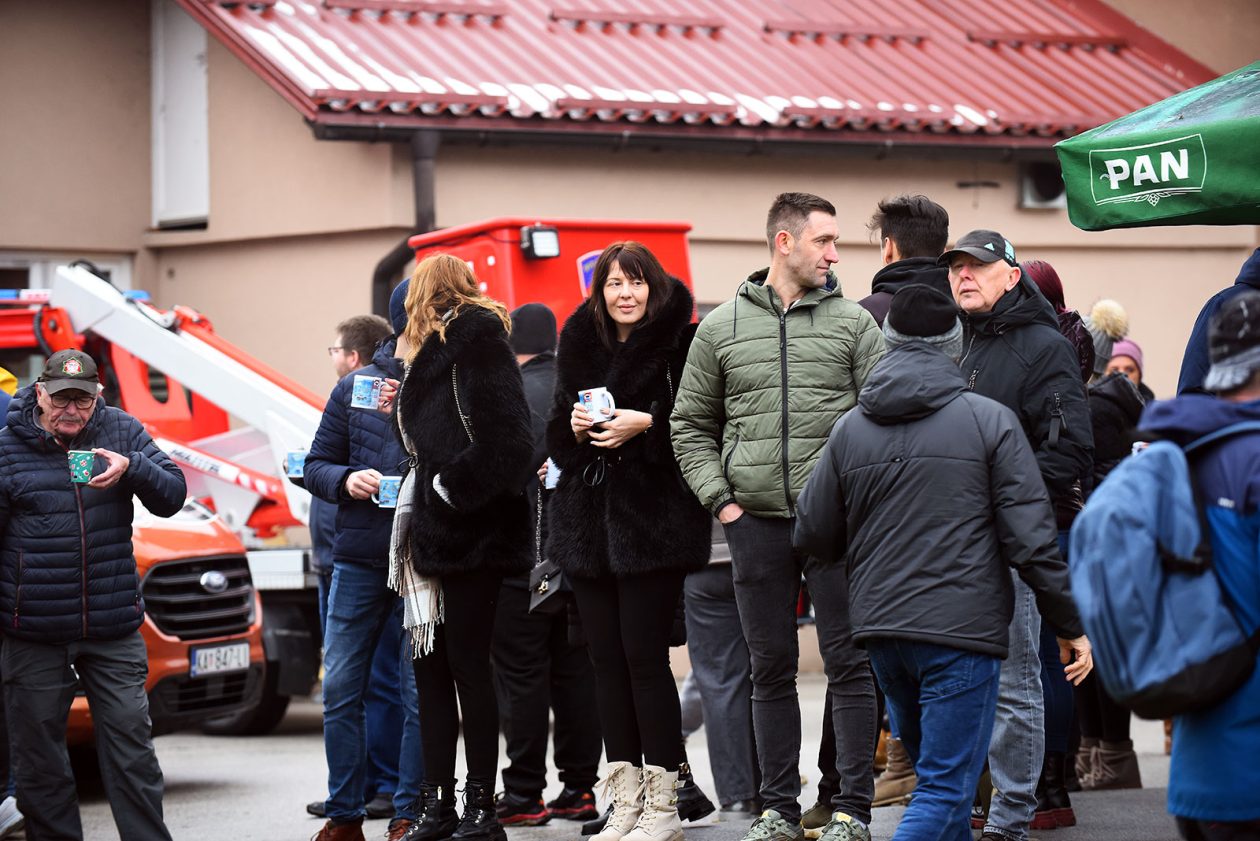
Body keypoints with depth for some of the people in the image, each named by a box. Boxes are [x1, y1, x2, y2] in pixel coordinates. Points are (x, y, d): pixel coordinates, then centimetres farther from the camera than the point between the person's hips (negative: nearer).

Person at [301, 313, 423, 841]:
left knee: (418, 692, -1)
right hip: (359, 555, 4)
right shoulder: (355, 387, 10)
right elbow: (316, 466, 11)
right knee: (341, 687, 4)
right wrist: (345, 480, -9)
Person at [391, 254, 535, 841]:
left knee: (466, 663, -6)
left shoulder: (477, 337, -6)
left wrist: (452, 487, -18)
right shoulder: (433, 352, 21)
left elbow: (505, 434, -17)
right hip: (430, 529, 9)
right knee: (429, 664, 7)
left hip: (468, 528, -9)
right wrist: (402, 409, 16)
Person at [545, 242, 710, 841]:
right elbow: (557, 439, 18)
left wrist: (645, 423, -18)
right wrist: (575, 426, -3)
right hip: (588, 516, 6)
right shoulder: (580, 347, 14)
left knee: (644, 655, -8)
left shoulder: (678, 343, -2)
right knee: (607, 657, 4)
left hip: (653, 518, -5)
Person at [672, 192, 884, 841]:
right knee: (771, 670, 7)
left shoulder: (853, 322, 4)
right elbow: (691, 425, 14)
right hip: (756, 522, 2)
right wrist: (720, 499, 3)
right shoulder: (720, 329, 8)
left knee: (848, 665, -2)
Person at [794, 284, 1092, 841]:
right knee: (944, 789, -6)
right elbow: (1031, 538, -8)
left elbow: (812, 535, 12)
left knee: (936, 770, 22)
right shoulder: (989, 421, -5)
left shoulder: (849, 430, 6)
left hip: (880, 628, 5)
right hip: (962, 629, -5)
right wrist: (1070, 624, 1)